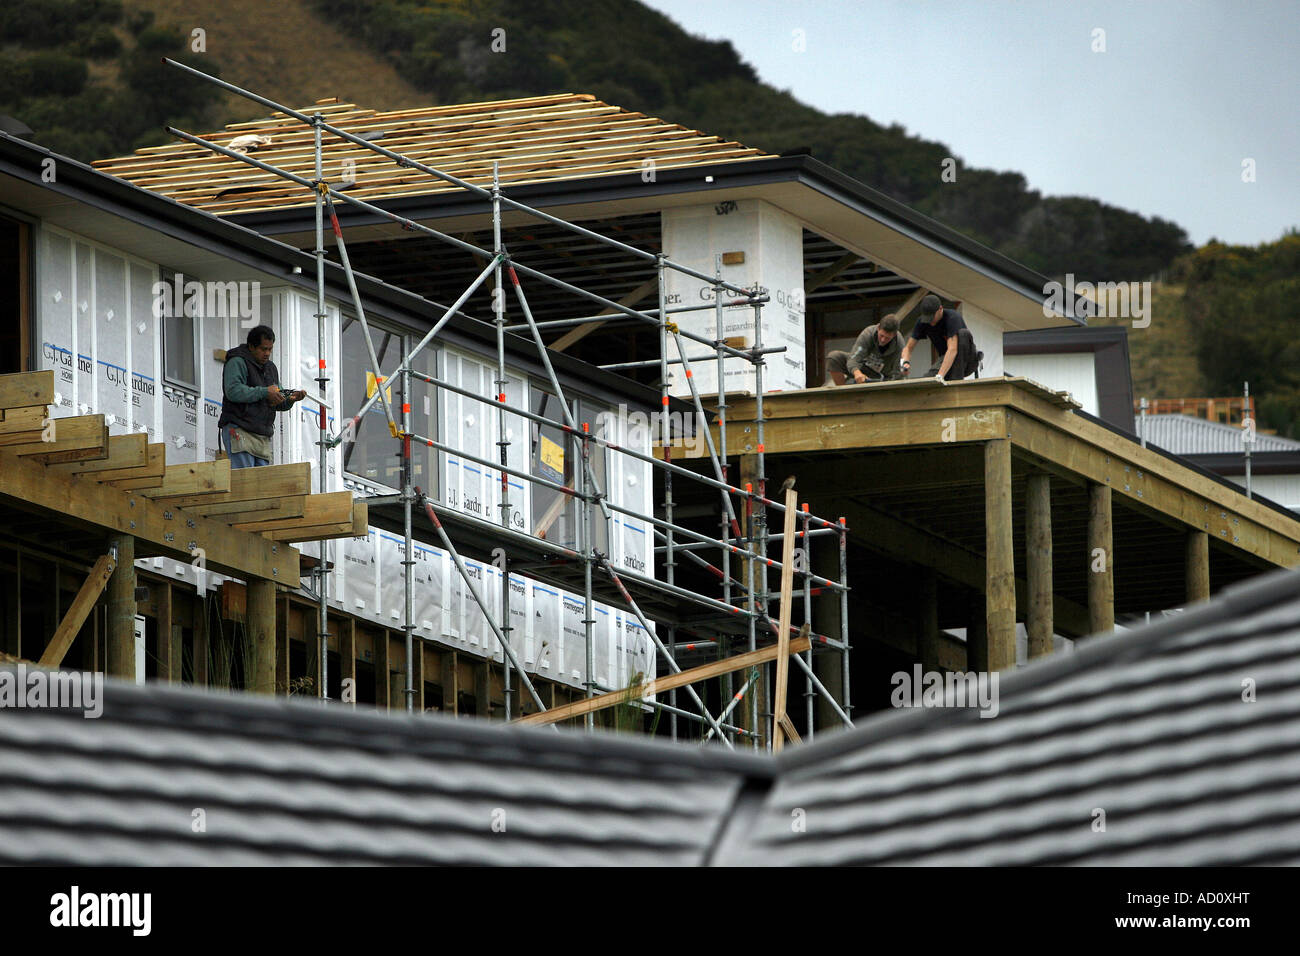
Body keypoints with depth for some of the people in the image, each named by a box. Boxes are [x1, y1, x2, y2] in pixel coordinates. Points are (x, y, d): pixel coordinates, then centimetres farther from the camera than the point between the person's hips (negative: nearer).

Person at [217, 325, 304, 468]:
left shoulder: (271, 368, 21)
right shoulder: (237, 363, -4)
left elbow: (277, 404, 21)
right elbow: (233, 391, -20)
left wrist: (289, 400, -2)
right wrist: (264, 392, -19)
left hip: (263, 437, 8)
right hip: (239, 431, -8)